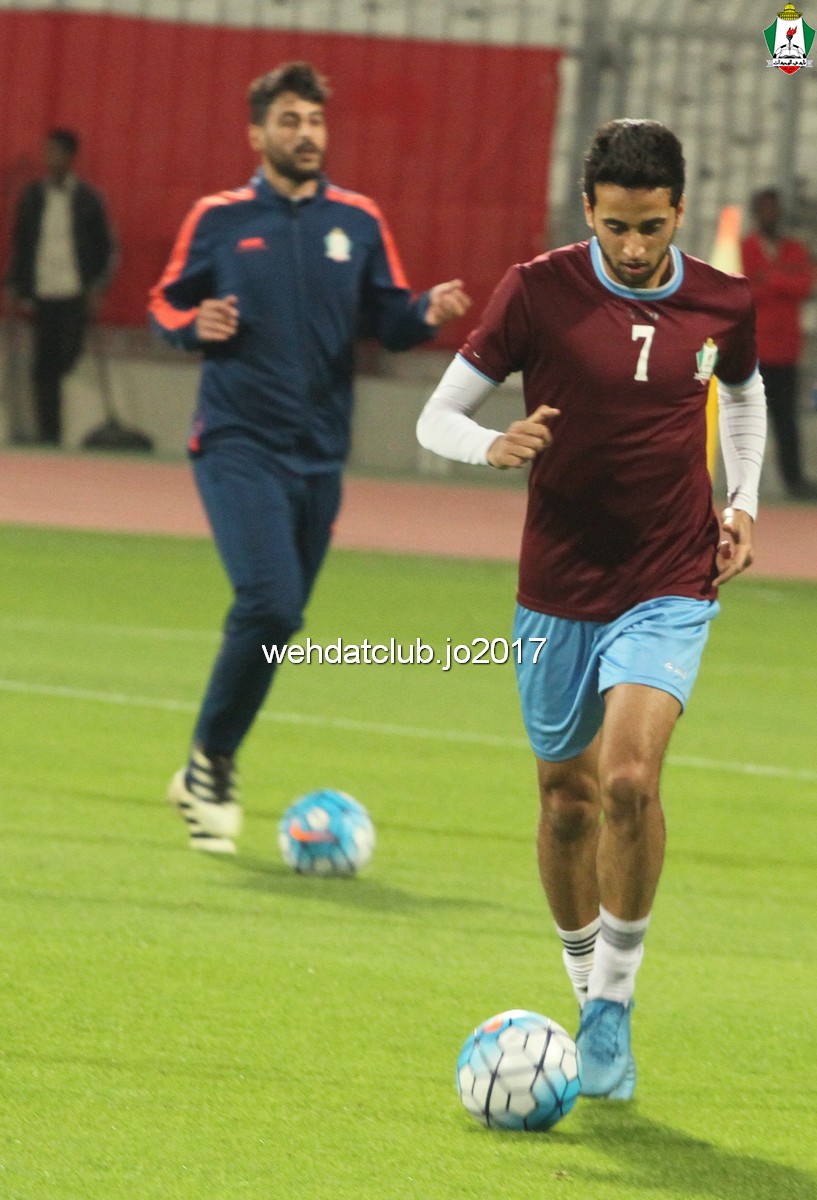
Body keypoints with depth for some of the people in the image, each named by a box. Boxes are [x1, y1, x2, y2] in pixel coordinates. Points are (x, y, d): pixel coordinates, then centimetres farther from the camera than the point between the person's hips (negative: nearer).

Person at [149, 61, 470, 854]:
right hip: (239, 445, -4)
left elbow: (385, 320, 8)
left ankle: (209, 775, 24)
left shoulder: (357, 222, 8)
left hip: (318, 455, 4)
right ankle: (210, 765, -5)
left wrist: (425, 315, -14)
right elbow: (165, 304, 10)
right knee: (270, 603, -21)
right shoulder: (218, 219, 2)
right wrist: (195, 326, -12)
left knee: (276, 616, 8)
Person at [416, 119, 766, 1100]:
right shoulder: (540, 291, -9)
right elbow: (436, 418, -5)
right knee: (567, 799, 9)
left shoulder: (722, 306, -1)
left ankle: (614, 1002, -8)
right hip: (558, 587, 1)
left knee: (630, 778, -20)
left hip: (669, 588, -1)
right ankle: (587, 984, 30)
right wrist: (496, 447, -26)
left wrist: (742, 504, 10)